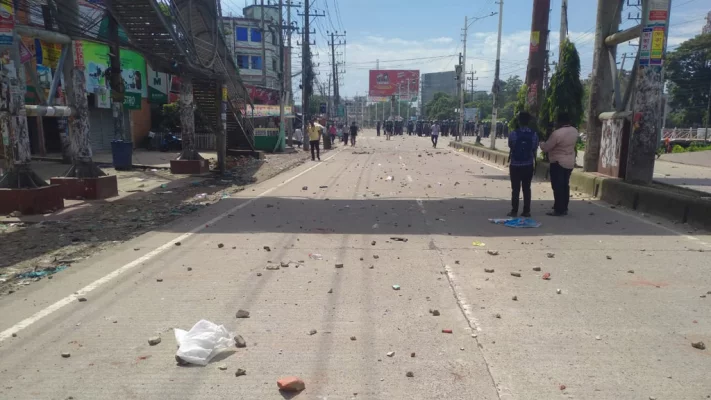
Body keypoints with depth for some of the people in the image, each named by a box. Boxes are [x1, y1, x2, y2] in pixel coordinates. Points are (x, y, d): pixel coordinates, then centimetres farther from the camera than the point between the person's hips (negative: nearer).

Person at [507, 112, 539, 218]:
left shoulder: (513, 134, -12)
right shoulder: (534, 135, -4)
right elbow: (535, 150, 1)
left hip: (515, 165, -2)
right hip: (528, 165, 2)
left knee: (515, 189, 3)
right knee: (527, 188, 9)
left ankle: (514, 211, 4)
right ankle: (526, 211, 12)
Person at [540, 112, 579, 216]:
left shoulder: (557, 133, -22)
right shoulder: (574, 131, 4)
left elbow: (546, 148, -14)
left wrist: (542, 143, 7)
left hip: (558, 162, -8)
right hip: (570, 162, 8)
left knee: (557, 187, -2)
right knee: (565, 185, 15)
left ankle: (559, 210, 0)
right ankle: (564, 208, 22)